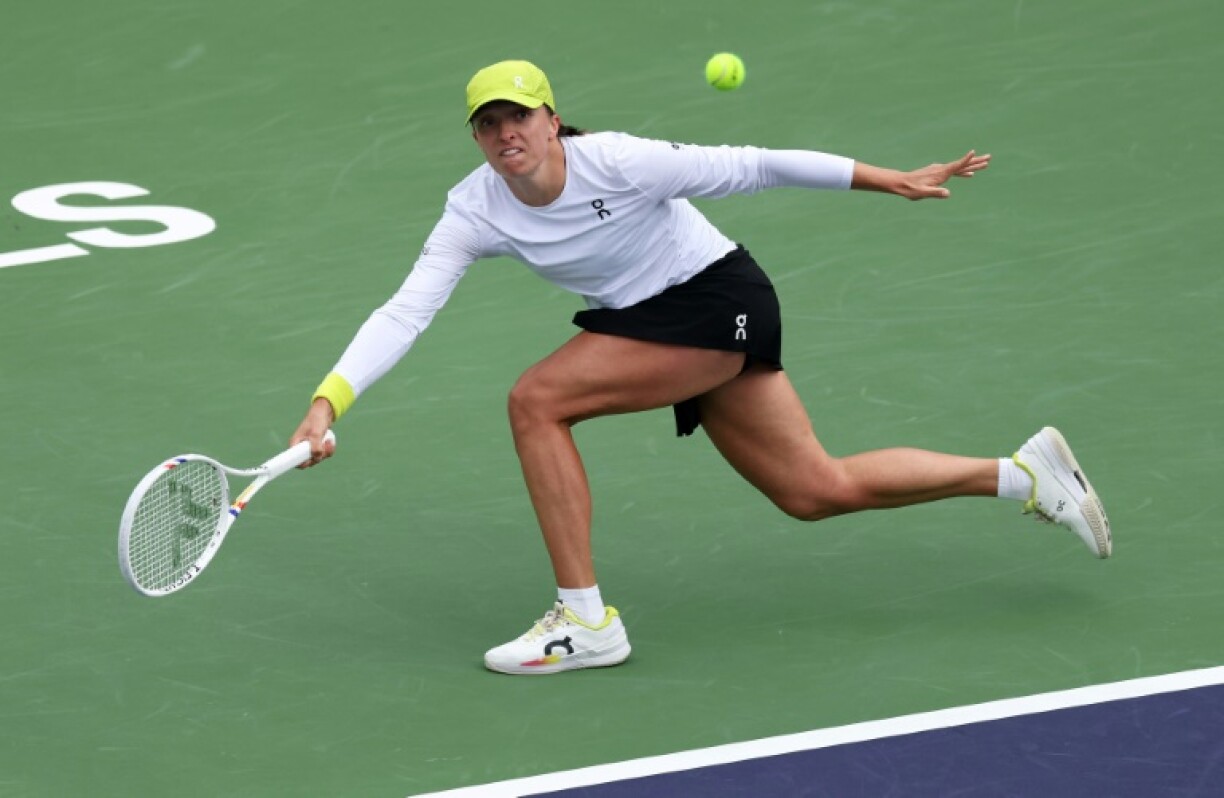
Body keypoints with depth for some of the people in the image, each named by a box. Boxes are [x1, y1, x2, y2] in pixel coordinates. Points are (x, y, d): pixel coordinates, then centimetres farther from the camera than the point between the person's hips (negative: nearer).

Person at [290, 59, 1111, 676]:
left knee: (537, 400, -21)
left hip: (720, 302, -7)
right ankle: (1026, 473, 28)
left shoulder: (617, 162, -24)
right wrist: (327, 403, -29)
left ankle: (585, 620, -13)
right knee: (818, 490, 11)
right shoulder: (475, 211, -10)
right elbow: (403, 313, -15)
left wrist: (891, 180, -13)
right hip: (654, 323, 7)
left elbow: (750, 168, -16)